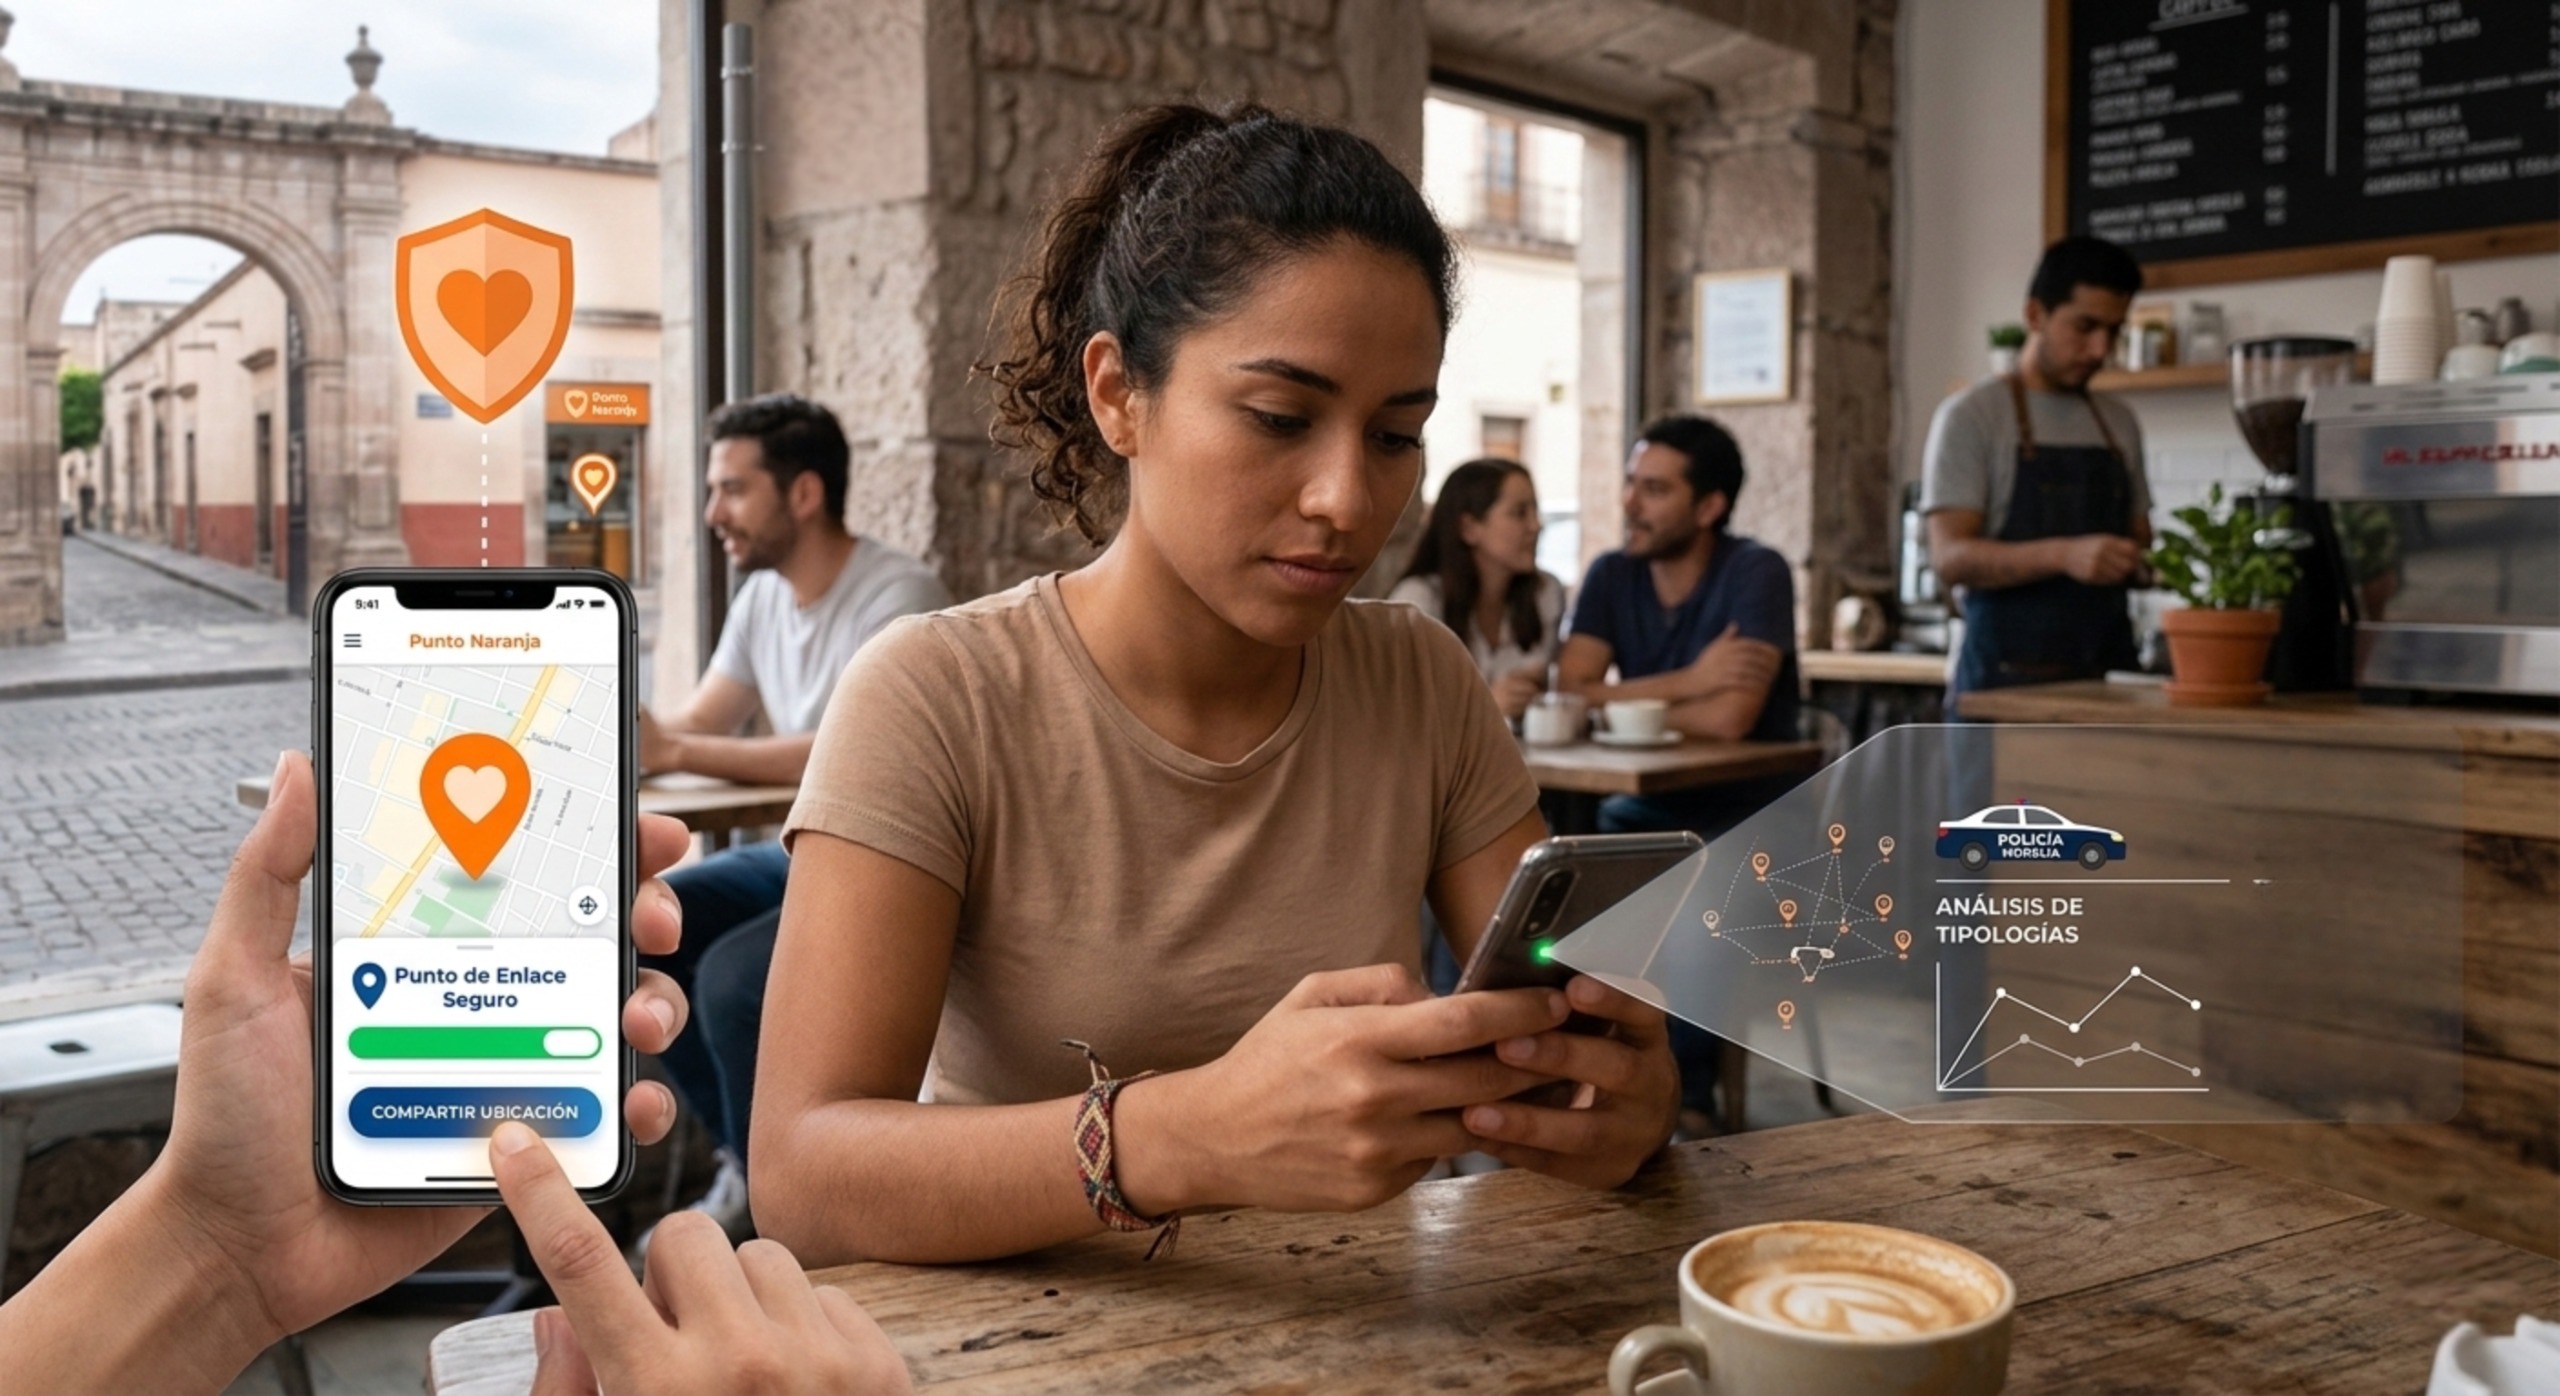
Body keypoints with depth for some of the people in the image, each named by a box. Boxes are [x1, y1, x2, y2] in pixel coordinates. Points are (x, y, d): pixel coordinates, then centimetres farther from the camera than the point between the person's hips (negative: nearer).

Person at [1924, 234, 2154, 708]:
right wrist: (2063, 554, -27)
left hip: (2106, 676, 5)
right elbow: (1950, 557, -13)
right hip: (2006, 679, -5)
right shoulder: (1970, 415, -3)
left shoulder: (2120, 424, 14)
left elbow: (2137, 545, 21)